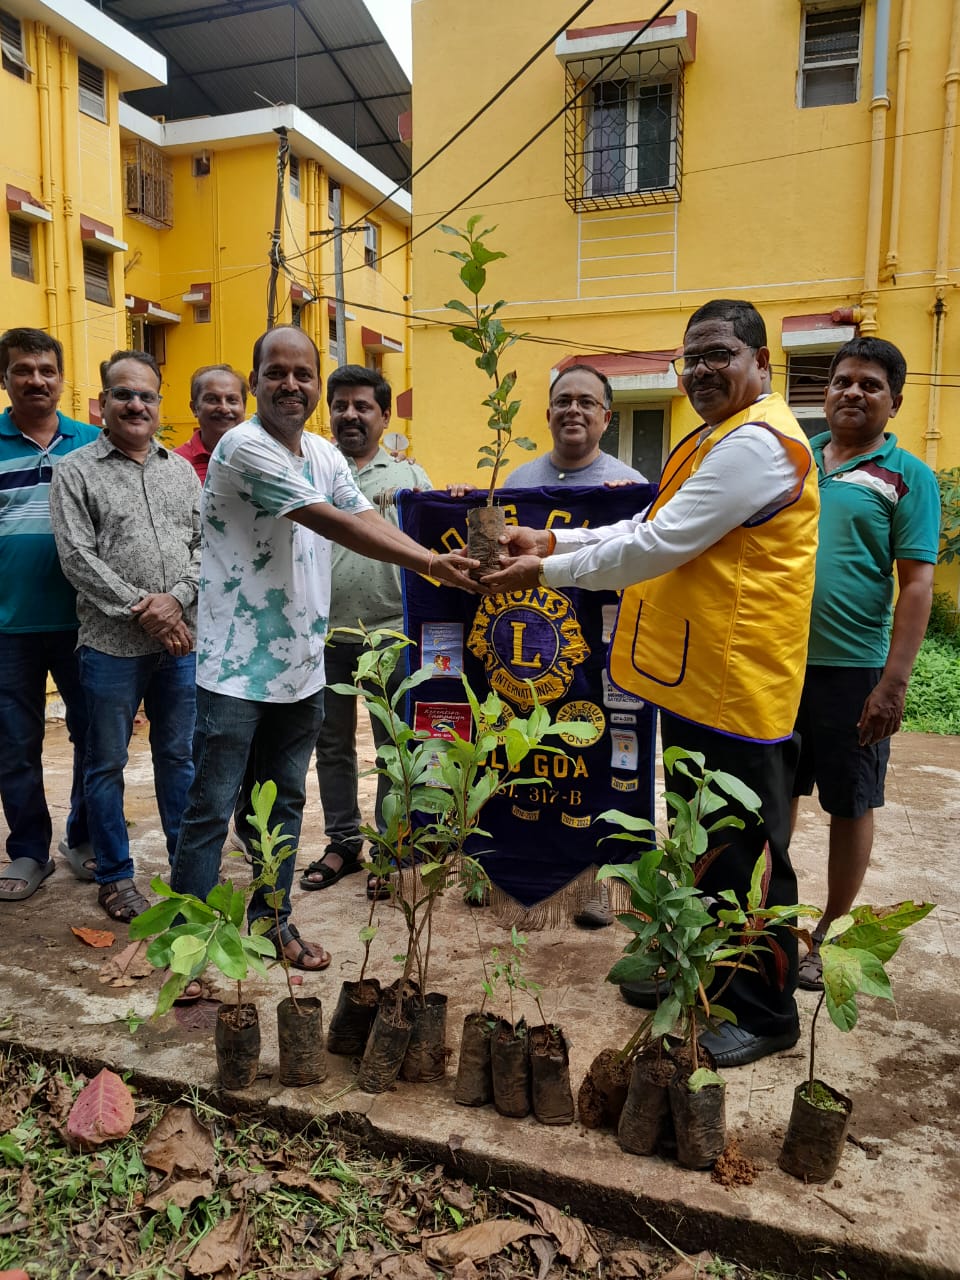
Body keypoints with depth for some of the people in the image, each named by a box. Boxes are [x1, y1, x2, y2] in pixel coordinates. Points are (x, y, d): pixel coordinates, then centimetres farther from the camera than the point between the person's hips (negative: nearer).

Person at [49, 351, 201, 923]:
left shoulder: (182, 470, 12)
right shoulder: (76, 472, 0)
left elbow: (206, 545, 6)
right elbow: (78, 556, -8)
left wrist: (176, 598, -10)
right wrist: (141, 609, -14)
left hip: (180, 640, 3)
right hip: (111, 645, -3)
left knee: (180, 756, 13)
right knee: (107, 763, 7)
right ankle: (116, 876, 23)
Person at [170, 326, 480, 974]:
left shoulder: (324, 454, 11)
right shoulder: (243, 447, -15)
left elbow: (367, 517, -1)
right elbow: (333, 525, -20)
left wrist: (434, 560, -17)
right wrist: (429, 563, -20)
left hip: (301, 666, 7)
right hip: (237, 668, -7)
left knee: (286, 803, 17)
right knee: (211, 809, 3)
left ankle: (272, 919, 32)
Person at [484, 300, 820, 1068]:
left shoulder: (756, 440, -18)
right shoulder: (713, 440, 18)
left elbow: (660, 546, -23)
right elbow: (649, 527, 17)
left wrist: (546, 571, -15)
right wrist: (552, 540, 6)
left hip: (738, 689, -10)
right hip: (693, 680, 10)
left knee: (746, 857, 4)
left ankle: (766, 1014, 22)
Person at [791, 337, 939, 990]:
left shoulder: (908, 477, -3)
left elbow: (918, 585, -8)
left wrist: (894, 682, -15)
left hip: (851, 667, -4)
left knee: (850, 804, 8)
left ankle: (832, 933, 25)